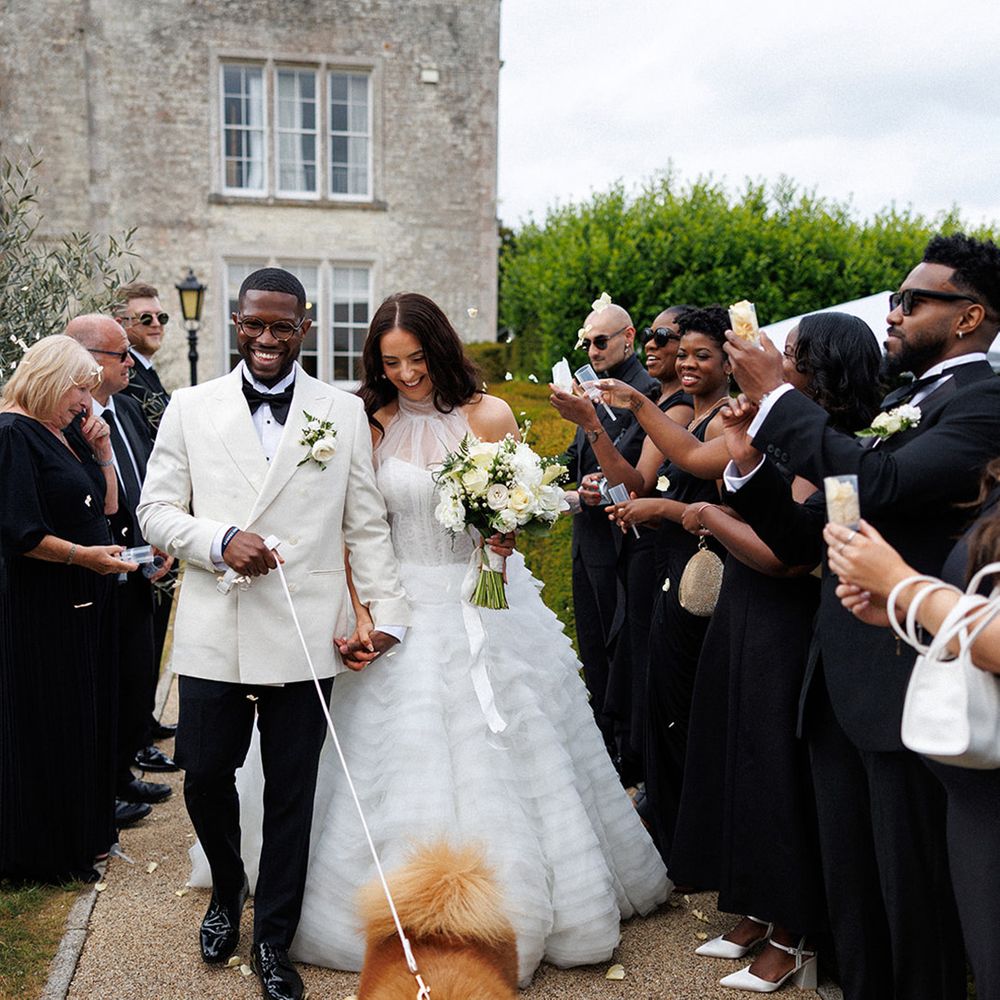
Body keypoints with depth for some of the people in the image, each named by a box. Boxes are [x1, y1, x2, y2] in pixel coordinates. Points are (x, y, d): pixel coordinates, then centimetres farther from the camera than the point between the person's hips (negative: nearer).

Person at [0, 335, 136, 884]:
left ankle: (82, 833, 29)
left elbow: (107, 505, 15)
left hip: (84, 602, 9)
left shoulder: (64, 434, 12)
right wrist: (83, 555, -24)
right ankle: (45, 850, 15)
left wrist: (101, 451, 3)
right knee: (46, 721, 1)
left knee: (84, 714, 16)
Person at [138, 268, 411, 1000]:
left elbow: (368, 526, 2)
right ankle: (228, 887, 41)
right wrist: (220, 540, -14)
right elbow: (156, 510, 4)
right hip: (214, 636, 1)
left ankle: (273, 940, 28)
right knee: (205, 777, 9)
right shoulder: (191, 408, 5)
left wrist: (387, 613, -6)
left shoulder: (345, 413, 4)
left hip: (305, 637, 0)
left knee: (291, 791, 9)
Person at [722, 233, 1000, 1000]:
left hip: (907, 689, -8)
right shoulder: (894, 408, 15)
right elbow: (802, 541, 13)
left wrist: (776, 397, -18)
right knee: (851, 896, 18)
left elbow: (880, 483, -28)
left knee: (916, 903, 6)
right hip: (841, 686, 8)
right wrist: (751, 457, -2)